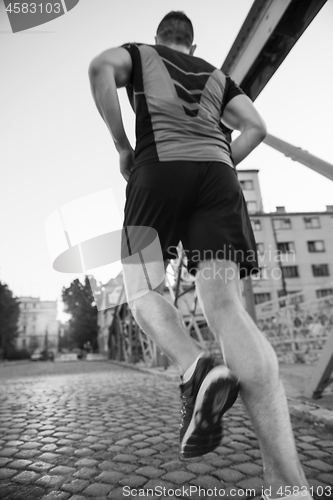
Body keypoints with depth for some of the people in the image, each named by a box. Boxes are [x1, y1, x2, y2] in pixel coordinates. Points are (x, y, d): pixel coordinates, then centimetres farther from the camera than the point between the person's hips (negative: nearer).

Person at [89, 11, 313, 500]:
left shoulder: (140, 54, 28)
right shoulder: (218, 75, 34)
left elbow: (101, 66, 4)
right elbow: (256, 127, 20)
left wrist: (121, 146, 6)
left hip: (159, 166, -2)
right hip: (217, 172, 3)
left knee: (143, 291, 5)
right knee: (226, 306, -14)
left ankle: (197, 369, -26)